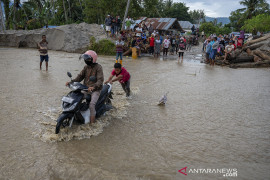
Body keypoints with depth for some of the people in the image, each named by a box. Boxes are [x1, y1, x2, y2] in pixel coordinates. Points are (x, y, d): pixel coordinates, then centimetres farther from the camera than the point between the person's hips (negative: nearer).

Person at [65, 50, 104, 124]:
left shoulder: (98, 67, -10)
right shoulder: (86, 67, 10)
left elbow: (100, 80, -21)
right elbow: (80, 76, 6)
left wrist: (93, 87, -39)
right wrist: (71, 82, -10)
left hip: (95, 90, -7)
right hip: (86, 89, 7)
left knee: (91, 104, -26)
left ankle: (92, 122, -17)